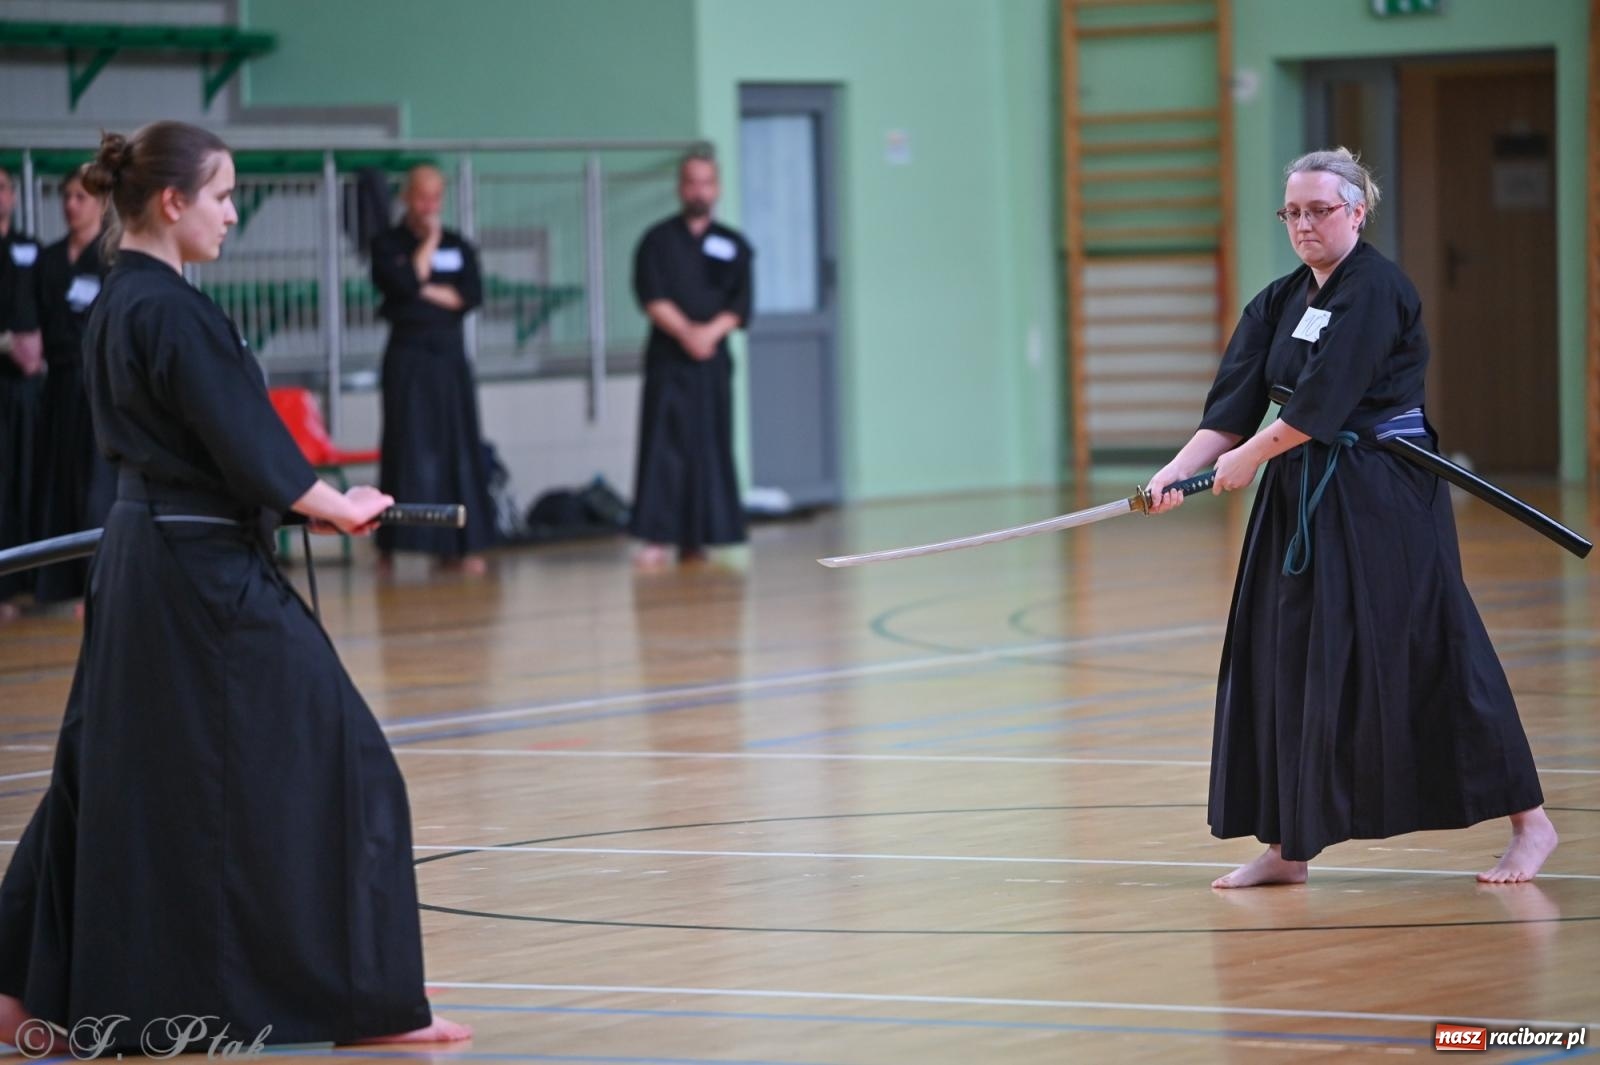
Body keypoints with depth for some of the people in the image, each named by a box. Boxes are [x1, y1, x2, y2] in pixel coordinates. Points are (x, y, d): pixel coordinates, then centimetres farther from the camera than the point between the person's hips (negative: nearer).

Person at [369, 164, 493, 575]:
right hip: (408, 354, -4)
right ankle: (389, 546, -5)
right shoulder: (388, 245, 1)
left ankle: (460, 545, 8)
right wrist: (430, 241, -6)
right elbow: (406, 282, -17)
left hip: (449, 354, 4)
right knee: (409, 447, -8)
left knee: (460, 448, 2)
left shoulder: (459, 246, 11)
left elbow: (472, 295, -2)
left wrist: (427, 291, -11)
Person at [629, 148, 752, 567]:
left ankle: (696, 539, 10)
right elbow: (652, 297, -6)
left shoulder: (734, 245, 9)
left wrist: (710, 332, -15)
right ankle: (658, 536, -11)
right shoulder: (658, 240, 4)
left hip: (712, 359, 2)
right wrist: (686, 332, -18)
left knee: (711, 446, 2)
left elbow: (740, 307, 2)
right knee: (663, 443, -9)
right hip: (667, 358, -2)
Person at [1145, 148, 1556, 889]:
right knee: (1283, 660, 4)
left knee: (1430, 657, -6)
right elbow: (1233, 407, 4)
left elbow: (1324, 399, -20)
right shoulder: (1279, 305, 11)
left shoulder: (1376, 293, -13)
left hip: (1386, 502, -8)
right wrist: (1180, 470, -11)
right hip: (1305, 499, 8)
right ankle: (1286, 848, 11)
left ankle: (1529, 822, 5)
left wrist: (1250, 458, -12)